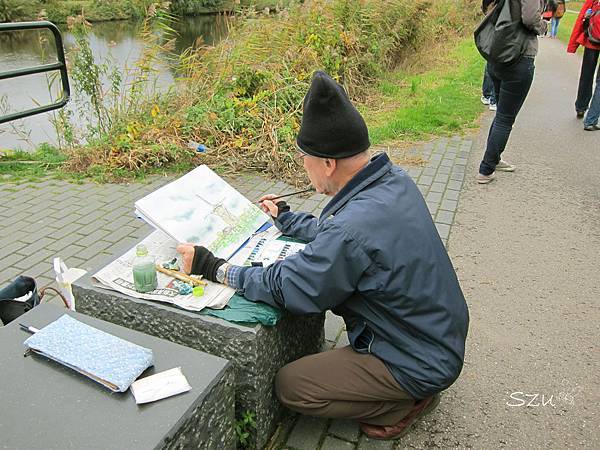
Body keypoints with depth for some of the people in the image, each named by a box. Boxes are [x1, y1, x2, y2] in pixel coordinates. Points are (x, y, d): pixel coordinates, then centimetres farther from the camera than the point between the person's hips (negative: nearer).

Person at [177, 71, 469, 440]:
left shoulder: (351, 229, -35)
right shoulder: (393, 178, -7)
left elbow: (283, 288, -22)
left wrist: (211, 268, -12)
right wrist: (285, 218, 20)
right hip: (441, 333, 8)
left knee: (289, 385, -1)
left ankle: (409, 402, 9)